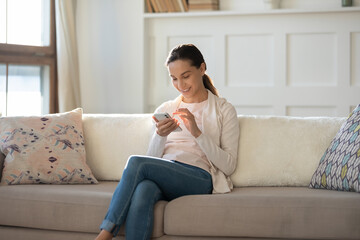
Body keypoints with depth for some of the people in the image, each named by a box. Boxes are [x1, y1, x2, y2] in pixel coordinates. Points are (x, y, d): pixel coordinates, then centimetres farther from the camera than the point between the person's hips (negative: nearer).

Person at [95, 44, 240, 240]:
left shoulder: (223, 110, 11)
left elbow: (228, 167, 1)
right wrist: (160, 135, -3)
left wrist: (197, 133, -9)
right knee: (142, 191, -36)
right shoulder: (164, 110, 22)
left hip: (197, 179, -3)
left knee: (136, 162, -29)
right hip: (162, 178, 3)